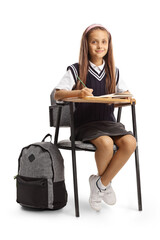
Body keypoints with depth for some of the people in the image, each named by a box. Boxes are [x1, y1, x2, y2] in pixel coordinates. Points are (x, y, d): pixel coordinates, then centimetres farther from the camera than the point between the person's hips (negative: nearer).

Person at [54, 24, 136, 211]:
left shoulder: (113, 72, 13)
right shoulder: (76, 70, 1)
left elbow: (125, 94, 15)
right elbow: (57, 94, -7)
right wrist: (79, 93, -26)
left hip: (108, 122, 4)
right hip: (85, 124, -4)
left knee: (130, 142, -26)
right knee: (105, 143, -34)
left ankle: (100, 183, -10)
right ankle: (105, 183, -4)